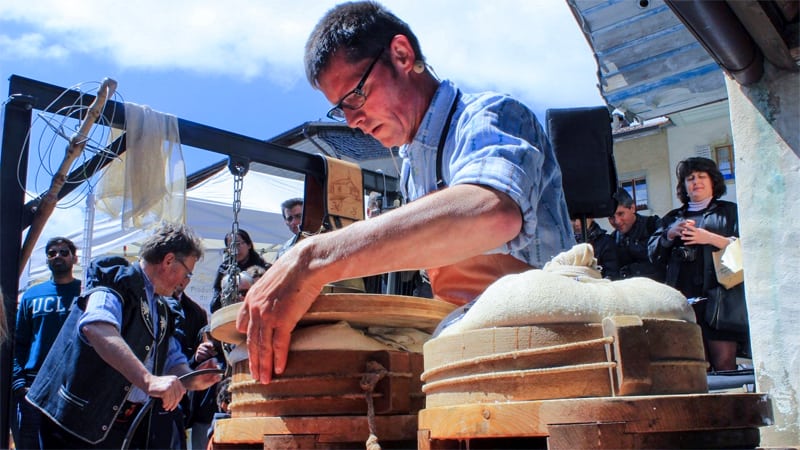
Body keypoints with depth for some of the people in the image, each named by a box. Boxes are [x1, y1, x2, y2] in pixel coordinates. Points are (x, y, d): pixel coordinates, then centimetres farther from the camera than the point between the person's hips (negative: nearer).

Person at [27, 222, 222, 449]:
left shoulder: (163, 311, 17)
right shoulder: (117, 280, -10)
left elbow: (173, 361, 17)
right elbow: (96, 328, -30)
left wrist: (191, 380, -7)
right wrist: (149, 380, -40)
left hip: (128, 427, 8)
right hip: (79, 420, -8)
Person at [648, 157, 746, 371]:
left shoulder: (730, 211, 16)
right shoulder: (673, 217, 25)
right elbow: (654, 253, 16)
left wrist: (710, 238, -10)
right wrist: (670, 235, -1)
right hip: (682, 298, 3)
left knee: (723, 361, -11)